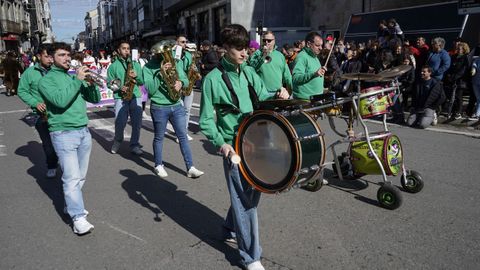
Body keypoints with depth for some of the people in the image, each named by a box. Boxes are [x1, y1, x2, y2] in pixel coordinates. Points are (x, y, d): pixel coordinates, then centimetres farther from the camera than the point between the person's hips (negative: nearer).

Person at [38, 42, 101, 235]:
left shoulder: (74, 77, 16)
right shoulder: (46, 80, -1)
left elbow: (95, 99, 13)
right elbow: (61, 100, -19)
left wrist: (90, 83, -5)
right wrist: (77, 80, -15)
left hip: (83, 131, 6)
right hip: (63, 134, -6)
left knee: (80, 177, 11)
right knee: (72, 178, -11)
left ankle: (71, 206, 27)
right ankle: (78, 218, -10)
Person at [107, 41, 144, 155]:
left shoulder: (135, 64, 13)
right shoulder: (113, 66, 6)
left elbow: (142, 82, 11)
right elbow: (109, 83, 3)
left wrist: (136, 76, -8)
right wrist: (120, 88, -13)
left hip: (135, 96, 2)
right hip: (120, 97, -2)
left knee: (137, 122, -1)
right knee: (120, 123, -5)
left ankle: (134, 144, 13)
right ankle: (117, 142, 22)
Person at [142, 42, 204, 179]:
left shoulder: (175, 63, 6)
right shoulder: (148, 67, -7)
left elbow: (186, 79, 7)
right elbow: (150, 89, -16)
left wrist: (180, 83, -16)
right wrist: (160, 73, -23)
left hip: (177, 106, 4)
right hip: (159, 108, -4)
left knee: (183, 136, 4)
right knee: (159, 138, 10)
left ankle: (190, 168, 8)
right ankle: (158, 165, 28)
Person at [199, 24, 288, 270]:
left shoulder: (249, 72, 6)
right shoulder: (213, 79, -11)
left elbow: (262, 97, 16)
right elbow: (206, 120, -9)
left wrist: (276, 96, -6)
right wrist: (221, 143, -22)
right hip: (234, 146, -6)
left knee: (253, 192, 19)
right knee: (244, 199, 0)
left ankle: (231, 228, 44)